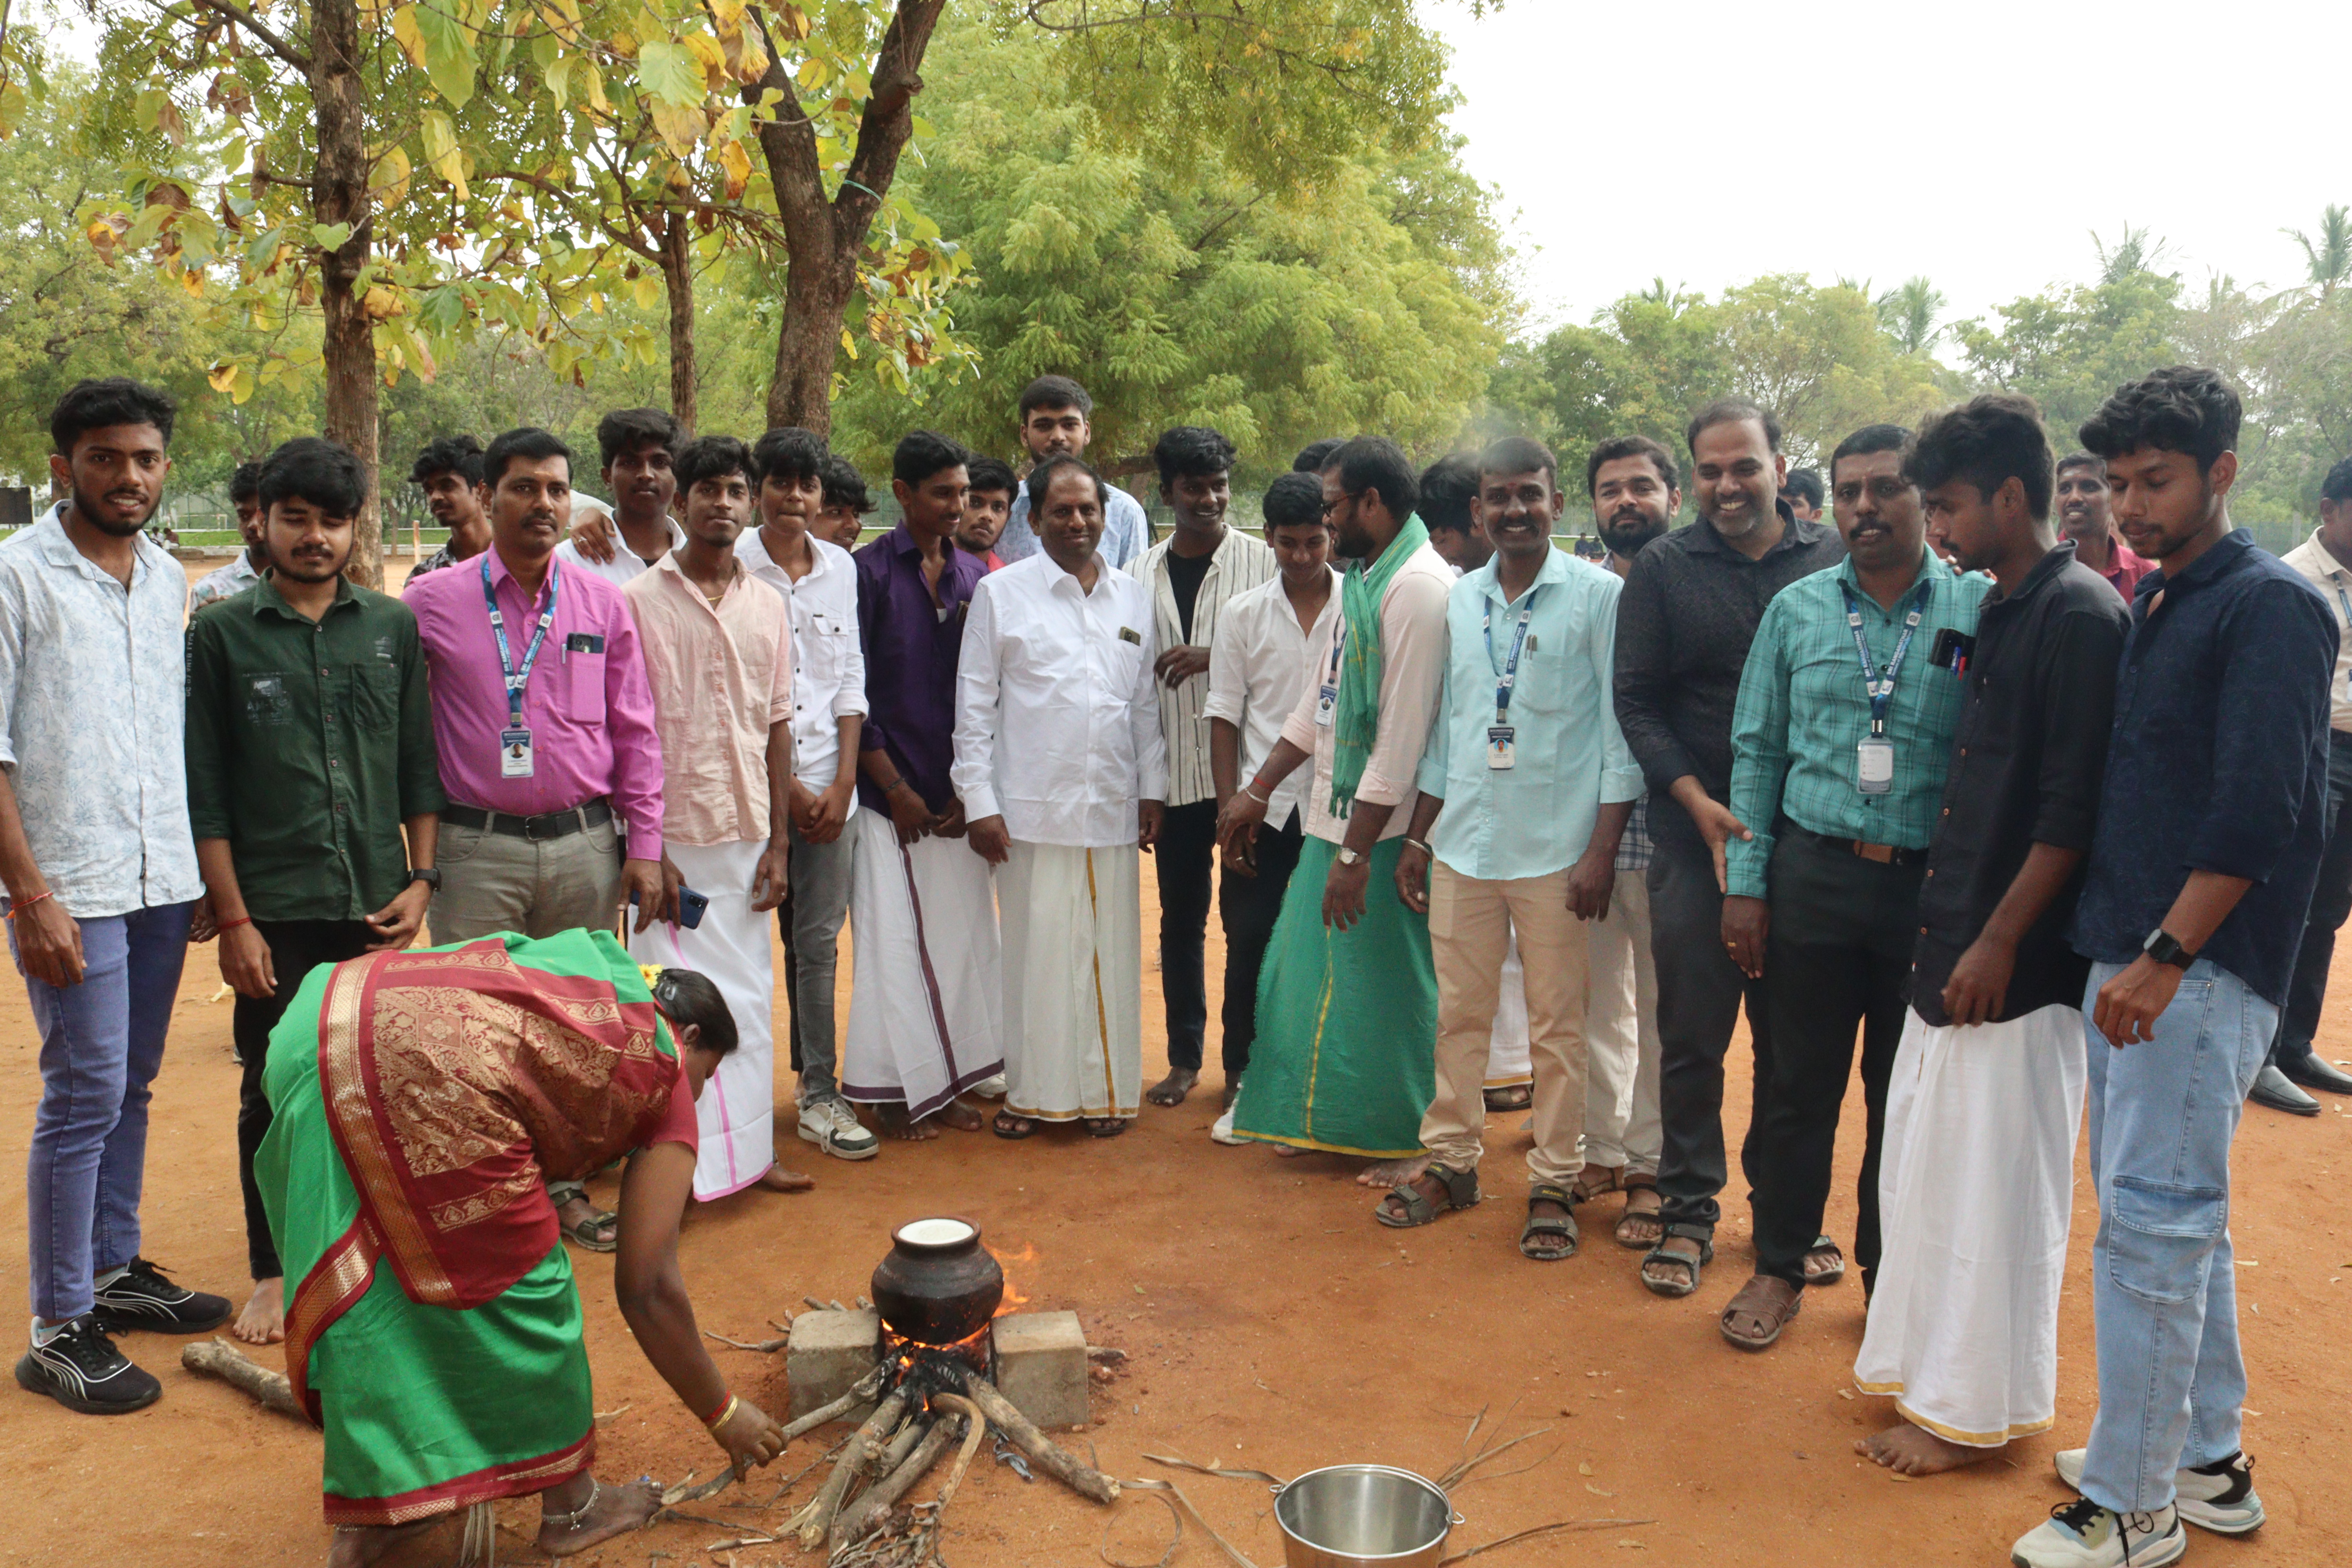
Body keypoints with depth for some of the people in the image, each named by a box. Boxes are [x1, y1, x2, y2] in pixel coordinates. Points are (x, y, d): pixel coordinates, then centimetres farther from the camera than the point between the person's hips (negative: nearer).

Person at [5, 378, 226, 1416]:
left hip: (164, 880, 6)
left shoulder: (168, 579, 11)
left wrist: (206, 867, 12)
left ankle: (115, 1271, 28)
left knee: (130, 1088, 14)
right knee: (84, 1096, -3)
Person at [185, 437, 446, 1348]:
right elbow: (205, 790, -1)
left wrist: (421, 879, 2)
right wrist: (232, 916, -5)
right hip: (276, 913, -2)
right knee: (275, 1093, 6)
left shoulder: (393, 627, 7)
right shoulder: (222, 634, 1)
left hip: (378, 907, 2)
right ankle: (273, 1271, 23)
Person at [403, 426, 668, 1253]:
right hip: (478, 850, -2)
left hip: (585, 845, 2)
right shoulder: (432, 602, 1)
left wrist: (644, 846, 4)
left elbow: (635, 734, 8)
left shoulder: (603, 604, 7)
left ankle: (565, 1181, 24)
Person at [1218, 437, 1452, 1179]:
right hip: (1334, 814, 9)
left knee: (1389, 980, 3)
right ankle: (1327, 1119, 34)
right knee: (1312, 971, 17)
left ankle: (1414, 1141, 19)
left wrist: (1357, 851, -21)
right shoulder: (1358, 579, 13)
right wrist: (1258, 791, 19)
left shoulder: (1419, 586, -18)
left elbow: (1402, 734, -22)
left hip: (1384, 828, -9)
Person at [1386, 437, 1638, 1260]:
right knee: (1460, 1013, 12)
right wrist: (1417, 837, 13)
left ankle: (1553, 1183, 17)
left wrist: (1602, 849, -11)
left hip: (1556, 848, -4)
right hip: (1463, 843, 4)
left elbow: (1621, 730, -6)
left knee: (1556, 1023, 5)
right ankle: (1451, 1161, 26)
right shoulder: (1458, 599, 9)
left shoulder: (1598, 596, -4)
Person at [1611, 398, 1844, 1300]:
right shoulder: (1663, 570, 3)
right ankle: (1688, 1212, 18)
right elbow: (1636, 700, 1)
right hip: (1696, 833, -1)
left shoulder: (1836, 563, 3)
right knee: (1691, 1035, 5)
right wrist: (1698, 801, -10)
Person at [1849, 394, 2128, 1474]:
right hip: (1951, 944, 9)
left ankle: (1972, 1411, 16)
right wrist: (1943, 914, 14)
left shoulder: (2079, 616, -14)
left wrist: (1998, 941, -18)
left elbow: (2072, 810, -19)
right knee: (1926, 1163, 16)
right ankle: (1924, 1362, 31)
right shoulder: (1997, 614, 12)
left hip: (2016, 965, -9)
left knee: (1993, 1180, 2)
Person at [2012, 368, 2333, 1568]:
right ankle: (2209, 1461, 30)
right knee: (2177, 1216, 16)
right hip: (2133, 953, 9)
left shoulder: (2269, 606, -10)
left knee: (2152, 1221, -5)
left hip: (2201, 969, -9)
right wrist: (2115, 949, 11)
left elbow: (2258, 811, -18)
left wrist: (2165, 956, -20)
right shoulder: (2150, 604, 15)